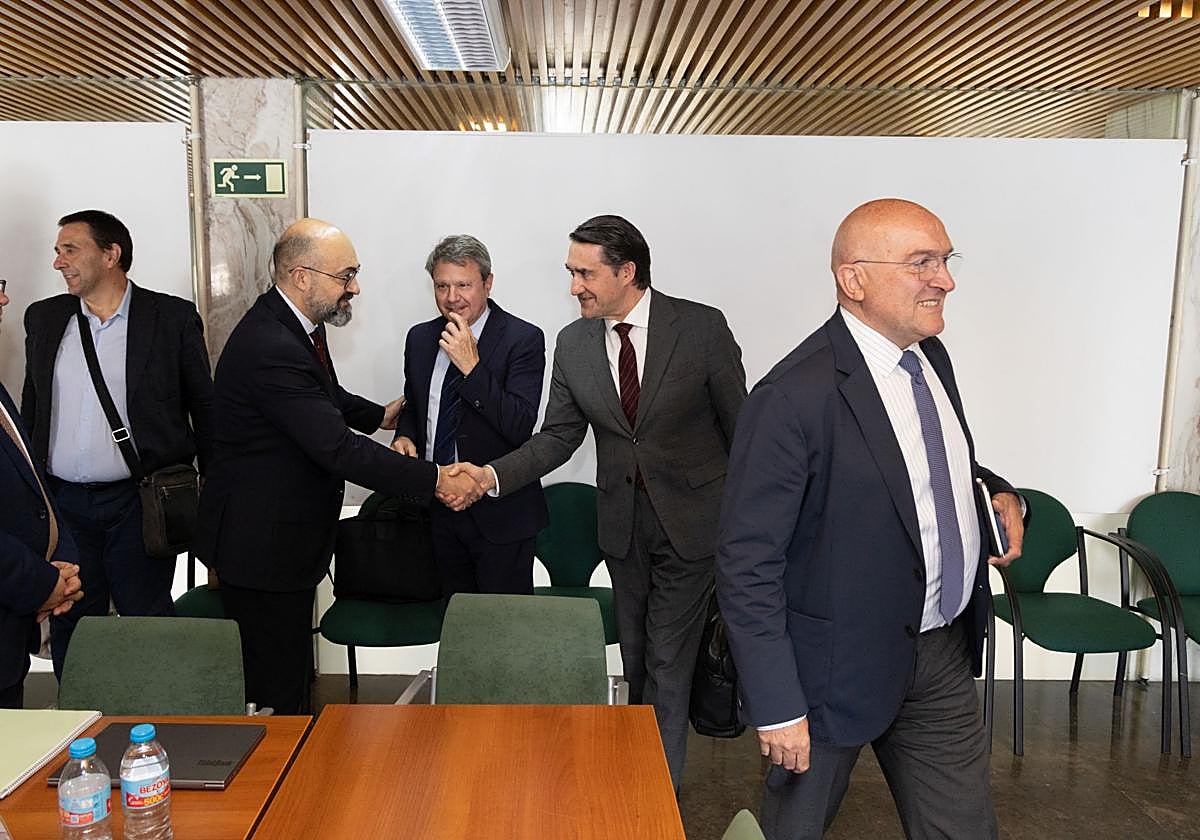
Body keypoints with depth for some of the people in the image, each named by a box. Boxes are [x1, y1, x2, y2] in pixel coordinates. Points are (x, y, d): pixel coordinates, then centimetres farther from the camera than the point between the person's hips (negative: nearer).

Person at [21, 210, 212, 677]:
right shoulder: (44, 318, 9)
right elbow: (31, 411, 15)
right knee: (70, 627, 13)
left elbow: (206, 409, 0)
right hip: (62, 503, 4)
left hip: (136, 500, -4)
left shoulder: (173, 318, -4)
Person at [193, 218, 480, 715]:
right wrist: (435, 481, -28)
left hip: (284, 534, 10)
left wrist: (380, 415, 16)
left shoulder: (293, 324, 6)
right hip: (260, 544, -10)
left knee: (291, 670, 21)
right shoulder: (269, 348, -27)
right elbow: (338, 449, -31)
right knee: (276, 691, 1)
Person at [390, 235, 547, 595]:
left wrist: (471, 367, -26)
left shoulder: (523, 339, -13)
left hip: (500, 511, -5)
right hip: (440, 510, 5)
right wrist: (404, 436, -3)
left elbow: (520, 427, -21)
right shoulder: (420, 338, 5)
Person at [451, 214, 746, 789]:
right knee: (635, 653, 18)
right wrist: (493, 476, -15)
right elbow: (558, 436, 0)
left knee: (667, 658, 1)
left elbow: (738, 424, -7)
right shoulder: (573, 343, -2)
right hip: (622, 519, 4)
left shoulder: (702, 327, -13)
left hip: (689, 517, -4)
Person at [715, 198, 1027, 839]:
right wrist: (776, 708, -20)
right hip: (845, 661, -7)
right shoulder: (795, 397, -24)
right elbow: (747, 564, -22)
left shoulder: (930, 357, 2)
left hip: (945, 647, 7)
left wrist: (995, 490, 0)